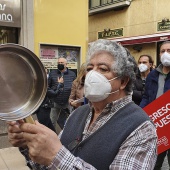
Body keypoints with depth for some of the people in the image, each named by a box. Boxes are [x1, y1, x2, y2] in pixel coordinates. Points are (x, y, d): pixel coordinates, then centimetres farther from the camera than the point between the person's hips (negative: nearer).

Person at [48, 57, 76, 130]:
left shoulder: (72, 74, 3)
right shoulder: (52, 73, 4)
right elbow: (48, 86, 4)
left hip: (67, 103, 0)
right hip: (55, 102, 0)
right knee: (52, 122, 2)